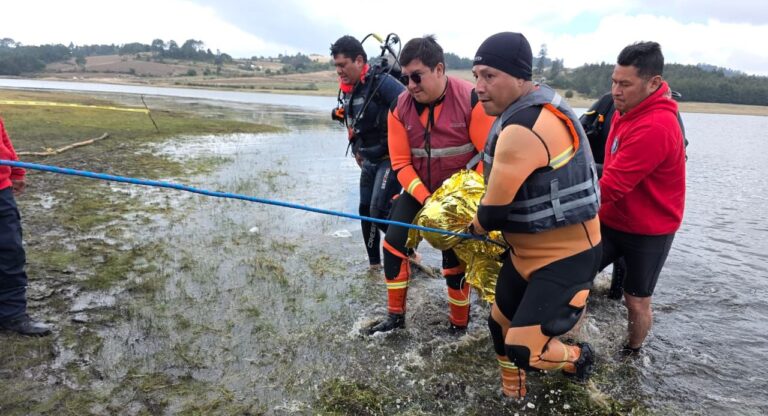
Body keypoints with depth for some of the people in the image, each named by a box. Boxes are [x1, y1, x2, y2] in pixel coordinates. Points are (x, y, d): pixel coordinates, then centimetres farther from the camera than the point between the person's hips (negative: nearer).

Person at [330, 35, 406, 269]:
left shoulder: (382, 82, -18)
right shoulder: (347, 90, 8)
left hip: (391, 158, -8)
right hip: (369, 161, 9)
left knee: (379, 210, -16)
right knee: (365, 210, 10)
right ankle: (374, 262, 25)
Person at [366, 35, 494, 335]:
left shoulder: (471, 99, -21)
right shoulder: (400, 107, -10)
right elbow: (401, 163, -11)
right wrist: (425, 199, -23)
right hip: (418, 190, 4)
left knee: (454, 257, 2)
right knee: (393, 242, -3)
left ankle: (459, 326, 23)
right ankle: (395, 315, 16)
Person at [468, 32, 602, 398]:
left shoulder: (522, 129, -30)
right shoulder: (534, 106, 3)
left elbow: (495, 209, -21)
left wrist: (478, 227, 0)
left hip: (565, 256, -10)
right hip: (528, 250, 10)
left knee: (523, 350, -5)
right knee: (501, 326, 19)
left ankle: (578, 358, 28)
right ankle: (514, 395, 42)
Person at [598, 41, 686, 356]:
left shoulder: (655, 127, -28)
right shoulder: (628, 110, 2)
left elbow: (611, 187, -31)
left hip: (648, 232, -7)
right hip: (611, 221, 8)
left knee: (637, 301, 10)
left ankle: (632, 354, 35)